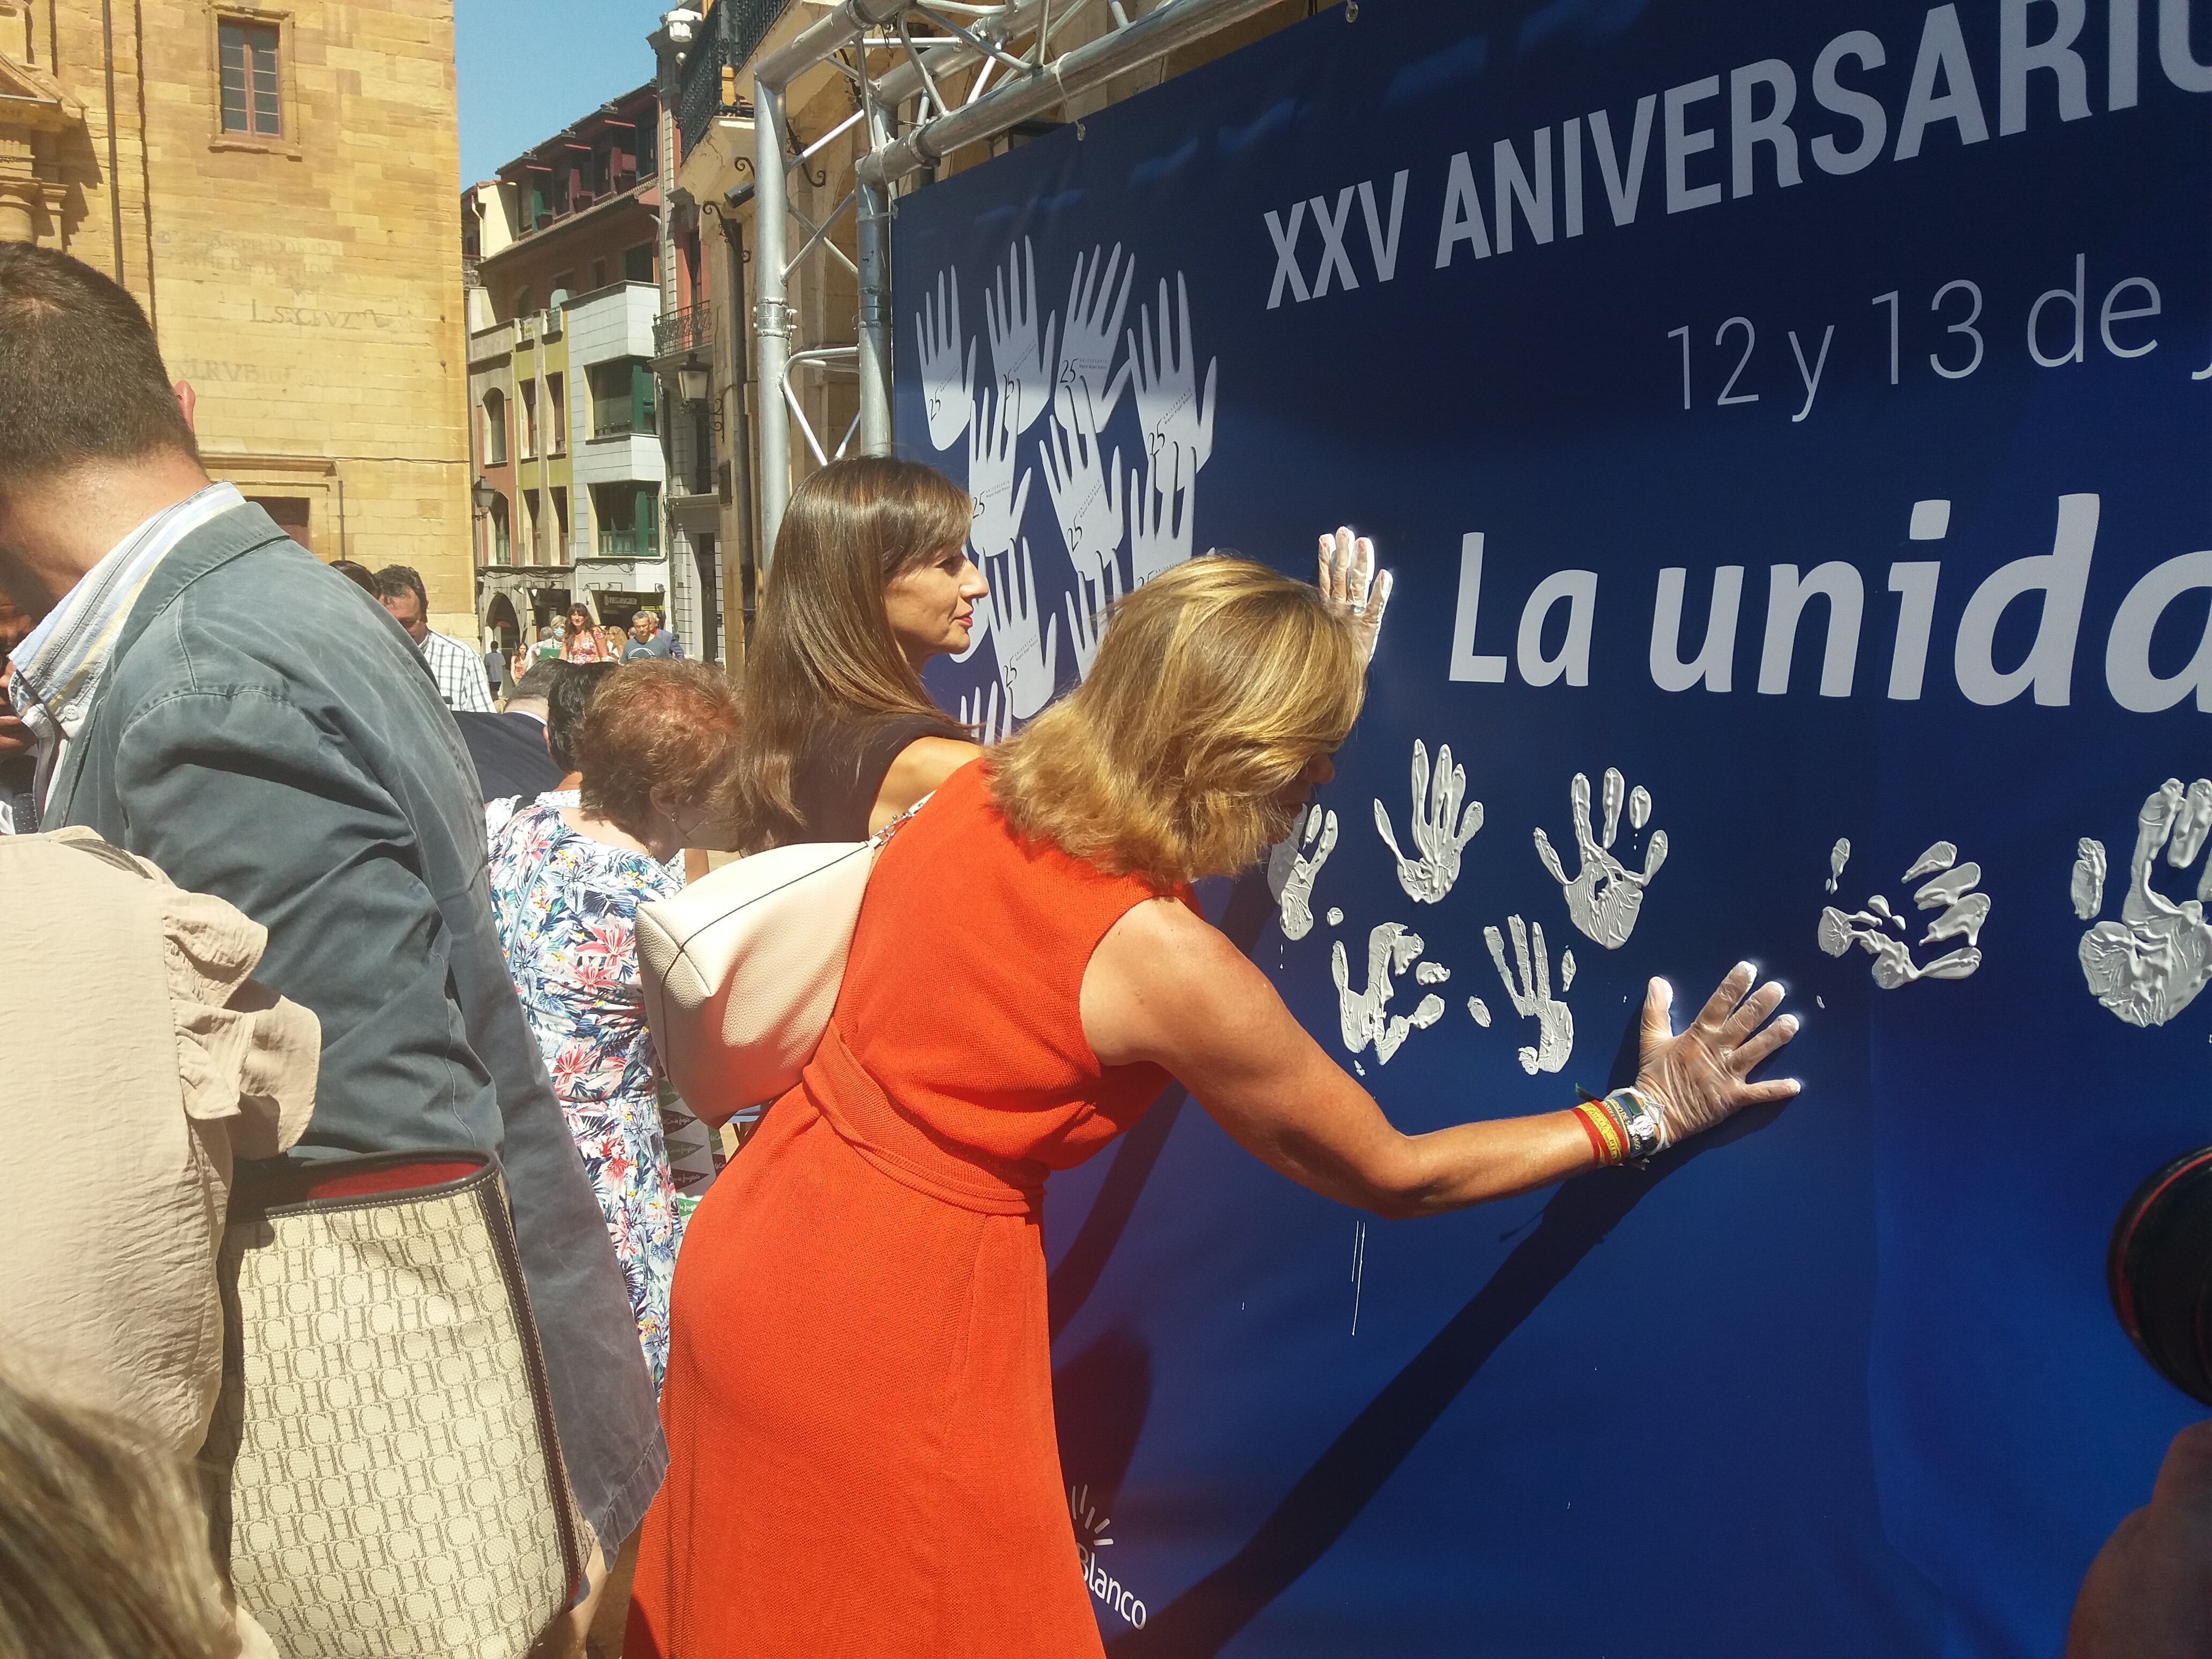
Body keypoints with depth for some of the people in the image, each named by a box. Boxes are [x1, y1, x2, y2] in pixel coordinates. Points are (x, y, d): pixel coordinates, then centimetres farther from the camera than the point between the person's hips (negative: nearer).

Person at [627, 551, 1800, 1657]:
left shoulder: (976, 790, -6)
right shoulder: (1165, 964, -25)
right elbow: (1392, 1177, -12)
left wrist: (1312, 684, 17)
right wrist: (1641, 1116, -3)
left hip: (752, 1244, 7)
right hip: (880, 1338, -7)